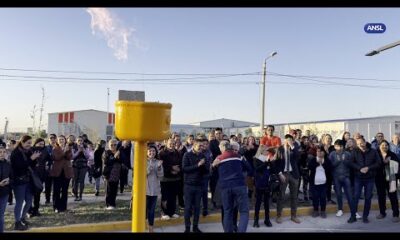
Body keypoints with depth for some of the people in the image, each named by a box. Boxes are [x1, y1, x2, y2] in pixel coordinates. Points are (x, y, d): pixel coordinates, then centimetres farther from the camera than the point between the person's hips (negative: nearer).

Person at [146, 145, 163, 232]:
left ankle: (151, 229, 23)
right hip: (145, 189, -3)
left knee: (152, 209, 11)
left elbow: (160, 176, -1)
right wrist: (149, 168, -23)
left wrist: (159, 167, -17)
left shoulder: (158, 162, 4)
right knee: (145, 209, 0)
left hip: (154, 189, 3)